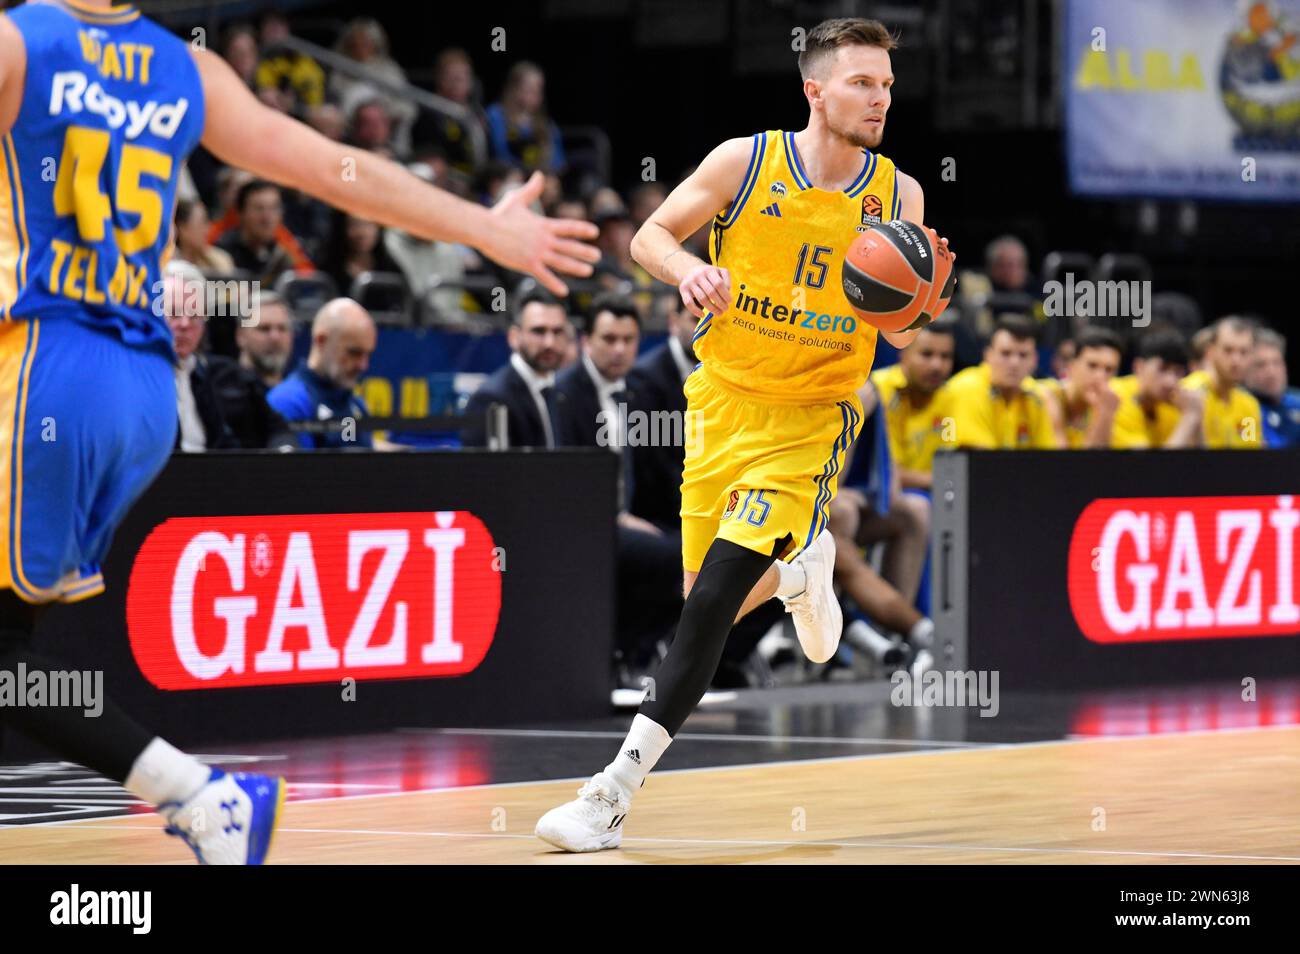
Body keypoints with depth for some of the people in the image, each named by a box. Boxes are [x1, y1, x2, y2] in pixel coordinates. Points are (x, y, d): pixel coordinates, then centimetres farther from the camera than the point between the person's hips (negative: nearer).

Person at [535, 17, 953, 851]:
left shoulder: (898, 196, -5)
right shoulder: (746, 162, -8)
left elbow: (903, 336, -1)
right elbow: (651, 236, 1)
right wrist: (687, 270, -22)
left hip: (813, 414, -2)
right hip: (725, 399, 2)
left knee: (716, 594, -18)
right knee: (704, 596, 11)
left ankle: (619, 790, -16)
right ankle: (801, 568, 48)